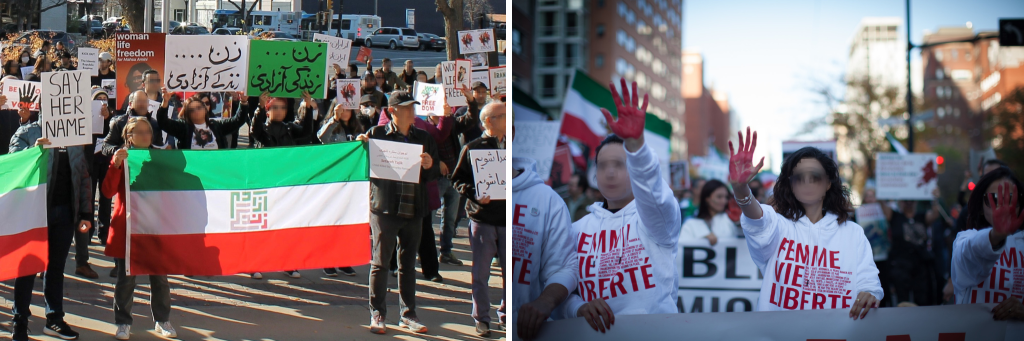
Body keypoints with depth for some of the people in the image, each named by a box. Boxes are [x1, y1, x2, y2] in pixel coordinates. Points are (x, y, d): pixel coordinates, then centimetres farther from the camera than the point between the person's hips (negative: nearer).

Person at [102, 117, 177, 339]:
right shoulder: (122, 158, 0)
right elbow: (108, 191, -11)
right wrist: (115, 164, -22)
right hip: (127, 227, -2)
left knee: (159, 276, 6)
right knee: (126, 278, 1)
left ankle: (162, 321, 18)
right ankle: (123, 323, 11)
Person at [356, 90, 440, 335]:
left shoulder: (423, 138, 12)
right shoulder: (377, 134, 1)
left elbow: (435, 174, 13)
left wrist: (430, 166, -8)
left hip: (413, 210, 3)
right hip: (384, 207, -3)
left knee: (408, 265, 10)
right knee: (380, 263, -1)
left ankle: (408, 315, 17)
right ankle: (377, 314, 7)